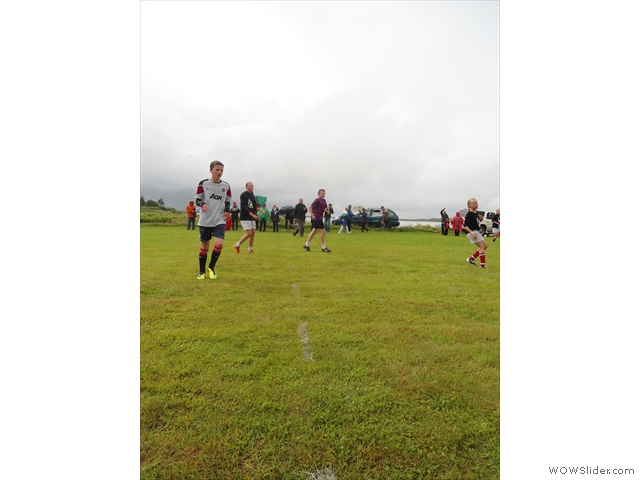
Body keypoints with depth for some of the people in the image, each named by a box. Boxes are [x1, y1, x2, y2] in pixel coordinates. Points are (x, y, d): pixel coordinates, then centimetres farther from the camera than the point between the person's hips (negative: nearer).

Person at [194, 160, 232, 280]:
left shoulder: (226, 186, 5)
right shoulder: (203, 184, -1)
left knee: (219, 244, -16)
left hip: (220, 220, 1)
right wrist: (202, 204, -21)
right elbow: (197, 199, 1)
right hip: (205, 221, -1)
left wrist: (227, 210, -7)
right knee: (204, 246, 7)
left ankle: (211, 267, 9)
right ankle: (202, 271, 23)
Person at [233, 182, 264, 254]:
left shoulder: (252, 195, 14)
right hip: (245, 218, -8)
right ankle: (237, 245, 5)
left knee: (253, 233, 6)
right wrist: (252, 214, -24)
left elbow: (255, 204, 16)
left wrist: (259, 208, -7)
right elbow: (244, 207, -18)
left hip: (252, 218, 8)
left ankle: (250, 249, 17)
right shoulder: (243, 195, -10)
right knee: (249, 233, -12)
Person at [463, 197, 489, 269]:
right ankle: (483, 264, -3)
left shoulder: (476, 212, 12)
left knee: (485, 246, 13)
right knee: (482, 246, -9)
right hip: (472, 232, -10)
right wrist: (472, 233, -26)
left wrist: (480, 218, 3)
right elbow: (465, 226, -18)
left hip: (476, 231, 10)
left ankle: (471, 259, 16)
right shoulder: (469, 214, -14)